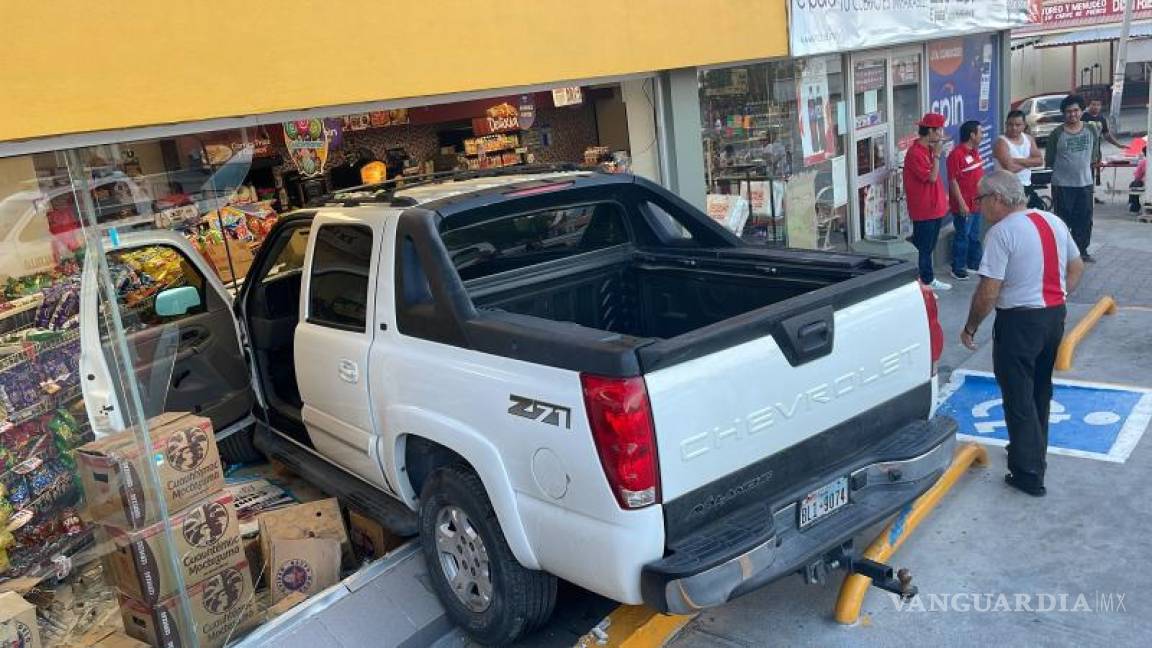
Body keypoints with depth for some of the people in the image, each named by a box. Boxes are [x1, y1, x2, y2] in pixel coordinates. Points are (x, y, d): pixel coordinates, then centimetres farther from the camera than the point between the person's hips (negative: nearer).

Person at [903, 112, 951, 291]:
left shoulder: (929, 148, 11)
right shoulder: (915, 152, -18)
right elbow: (932, 177, -20)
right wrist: (937, 155, -17)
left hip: (935, 207, 10)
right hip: (923, 209, -9)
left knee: (929, 247, 15)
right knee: (923, 247, 0)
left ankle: (928, 279, 23)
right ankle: (925, 281, 7)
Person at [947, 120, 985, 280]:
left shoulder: (975, 152, 12)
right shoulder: (956, 154, -17)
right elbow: (953, 181, -19)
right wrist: (961, 203, -21)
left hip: (976, 203, 9)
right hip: (964, 205, -9)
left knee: (974, 236, 17)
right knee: (962, 236, -1)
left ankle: (974, 264, 28)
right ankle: (957, 268, 8)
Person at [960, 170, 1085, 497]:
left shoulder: (1002, 232, -19)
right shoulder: (1054, 221, 6)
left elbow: (988, 292, -21)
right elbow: (1077, 268, 16)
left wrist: (970, 328, -9)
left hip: (1020, 321, -8)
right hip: (1055, 314, 8)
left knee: (1019, 398, 2)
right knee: (1041, 390, 23)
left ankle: (1029, 473, 6)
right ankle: (1034, 451, 39)